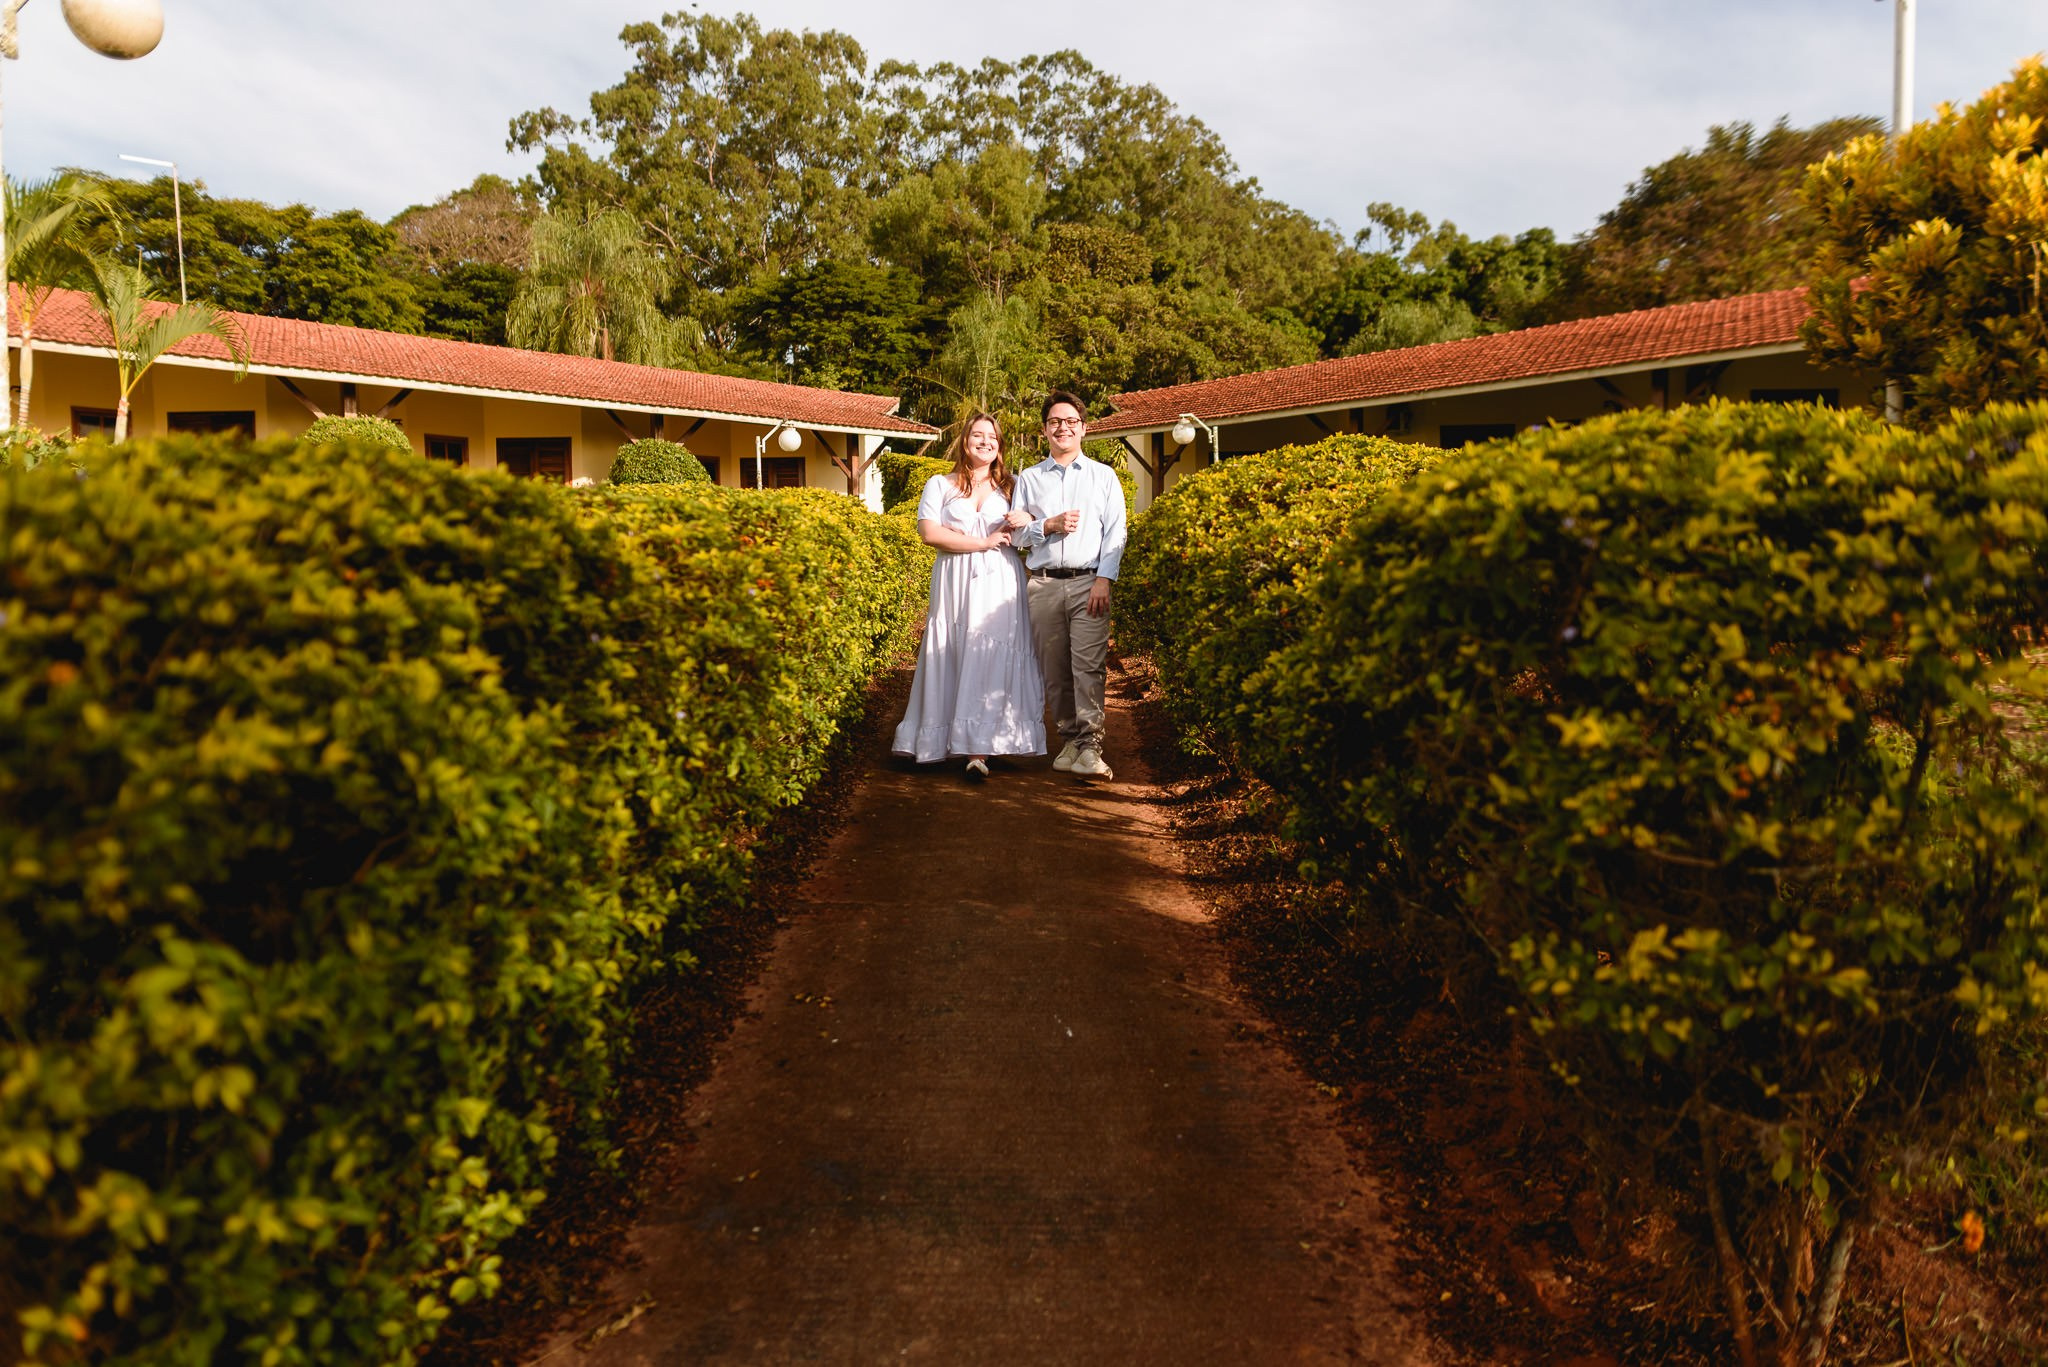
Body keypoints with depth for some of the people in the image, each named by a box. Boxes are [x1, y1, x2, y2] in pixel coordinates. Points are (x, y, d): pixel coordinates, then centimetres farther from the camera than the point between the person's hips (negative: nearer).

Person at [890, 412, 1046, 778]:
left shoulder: (1011, 486, 17)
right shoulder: (939, 485, 10)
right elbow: (929, 532, -4)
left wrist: (1026, 522, -6)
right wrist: (983, 543, -8)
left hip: (999, 583, 0)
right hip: (955, 583, 0)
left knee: (992, 661, -9)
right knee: (953, 659, -2)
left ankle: (979, 750, -13)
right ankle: (949, 741, 7)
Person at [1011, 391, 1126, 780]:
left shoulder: (1104, 476, 13)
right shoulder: (1029, 479, 17)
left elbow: (1115, 532, 5)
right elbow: (1016, 532, 11)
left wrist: (1104, 579, -7)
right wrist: (1049, 525, -7)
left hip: (1089, 583, -2)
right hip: (1043, 584, 2)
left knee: (1089, 666, -13)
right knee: (1054, 669, 2)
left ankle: (1089, 749, -15)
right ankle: (1070, 740, 12)